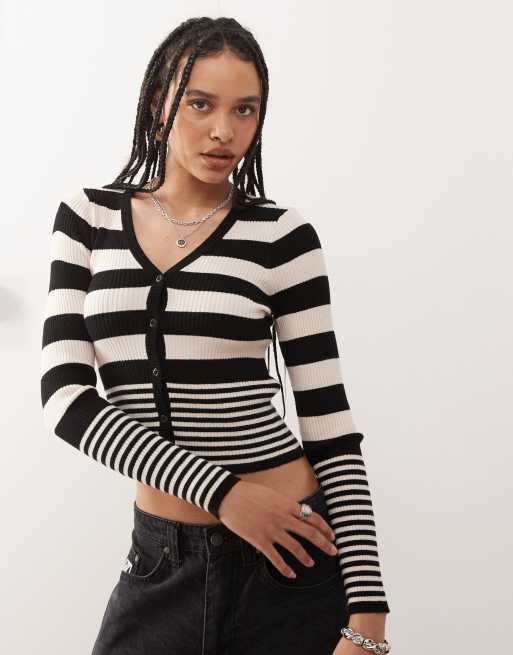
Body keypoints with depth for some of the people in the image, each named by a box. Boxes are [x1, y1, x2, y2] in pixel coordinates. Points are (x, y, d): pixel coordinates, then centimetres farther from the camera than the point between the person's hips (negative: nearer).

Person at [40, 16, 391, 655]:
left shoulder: (280, 234, -5)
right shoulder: (89, 217, 1)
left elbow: (330, 426, -6)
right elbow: (64, 393, -8)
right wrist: (218, 491, -18)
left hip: (290, 553, -2)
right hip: (162, 559, 2)